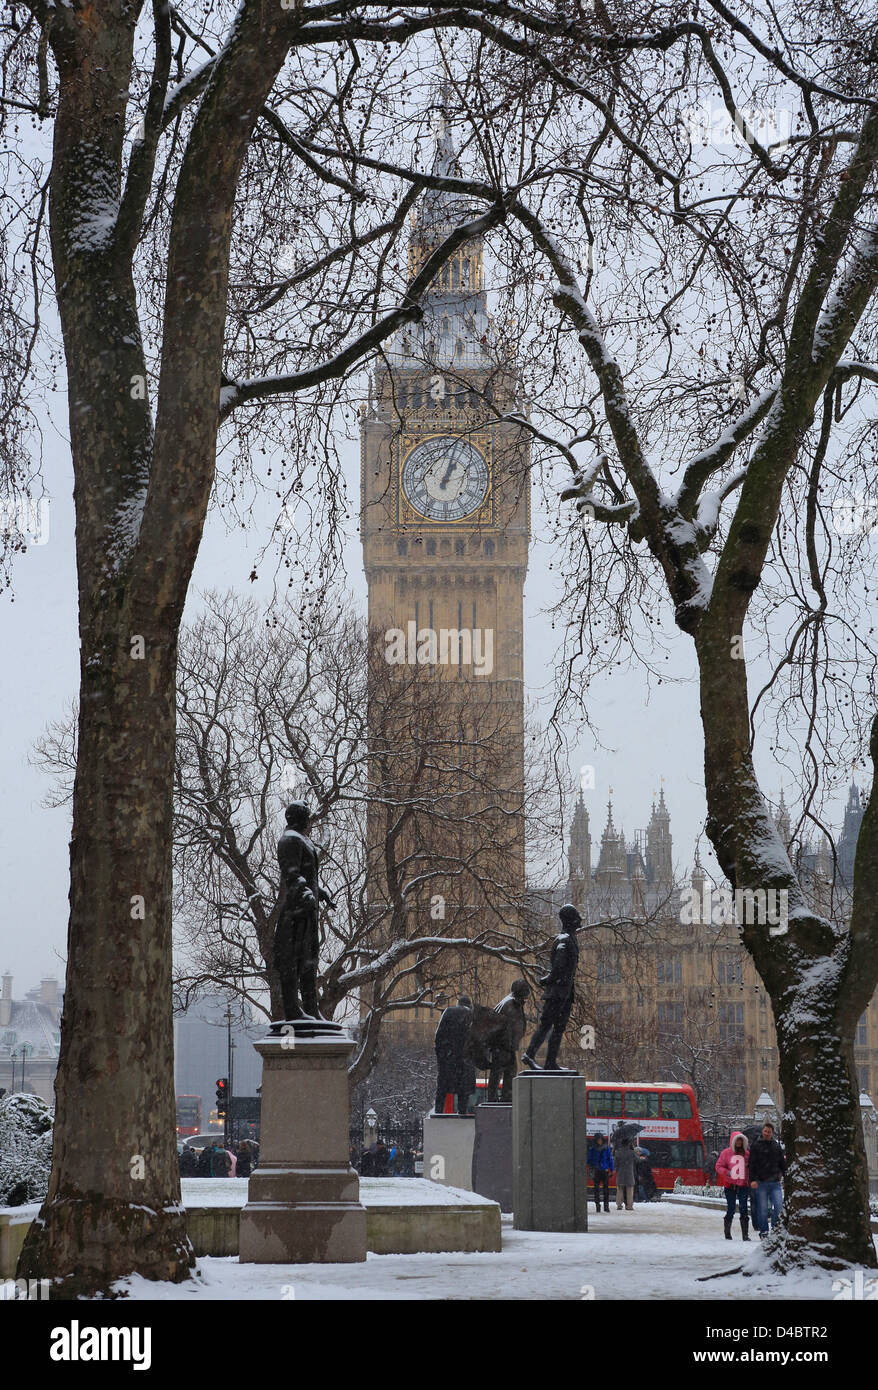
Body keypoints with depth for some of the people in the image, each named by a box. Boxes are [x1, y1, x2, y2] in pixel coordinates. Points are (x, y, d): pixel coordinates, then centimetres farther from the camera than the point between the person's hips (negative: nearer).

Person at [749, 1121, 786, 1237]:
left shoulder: (777, 1146, 14)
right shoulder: (756, 1146, 4)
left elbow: (782, 1163, 19)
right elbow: (752, 1164, -2)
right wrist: (753, 1179, -12)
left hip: (775, 1183, 3)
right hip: (761, 1183, -3)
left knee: (779, 1206, -10)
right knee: (762, 1209, -1)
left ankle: (775, 1228, 5)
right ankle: (763, 1232, 9)